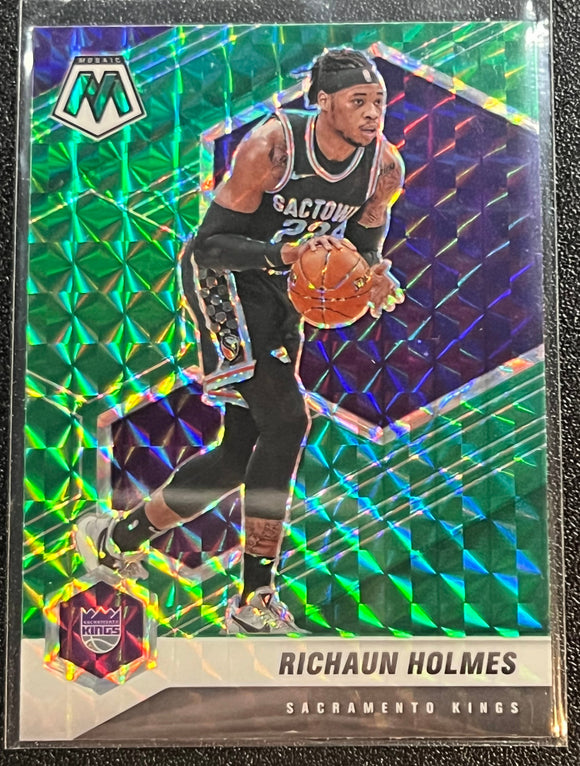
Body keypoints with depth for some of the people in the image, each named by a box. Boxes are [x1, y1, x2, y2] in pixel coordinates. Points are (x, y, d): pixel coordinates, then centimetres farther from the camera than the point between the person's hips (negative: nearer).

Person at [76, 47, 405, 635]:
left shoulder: (386, 166, -4)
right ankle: (255, 601, -8)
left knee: (238, 456, 5)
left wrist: (376, 280, -17)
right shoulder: (271, 145, -21)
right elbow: (210, 243, -20)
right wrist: (284, 251, -37)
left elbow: (362, 249, 7)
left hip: (285, 296, 7)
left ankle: (117, 540, 25)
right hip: (222, 278, -6)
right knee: (285, 420, -23)